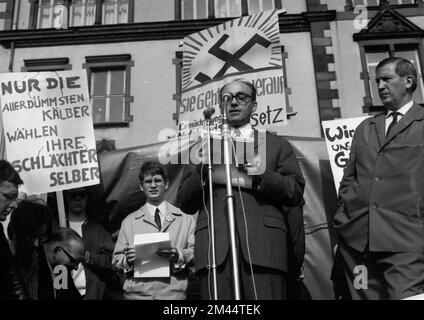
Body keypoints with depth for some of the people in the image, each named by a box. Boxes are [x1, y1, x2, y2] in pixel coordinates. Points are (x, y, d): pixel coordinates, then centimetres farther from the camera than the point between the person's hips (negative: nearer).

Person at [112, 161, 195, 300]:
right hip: (137, 292, 1)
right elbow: (116, 259, 11)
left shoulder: (186, 219, 12)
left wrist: (178, 255, -15)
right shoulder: (129, 222, 15)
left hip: (173, 292, 0)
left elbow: (196, 254, 3)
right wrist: (127, 259, -10)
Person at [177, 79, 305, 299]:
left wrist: (263, 177, -8)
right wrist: (203, 172, -3)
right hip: (214, 247, 1)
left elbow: (296, 193, 10)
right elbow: (185, 203, 16)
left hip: (264, 244, -1)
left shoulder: (277, 145, 21)